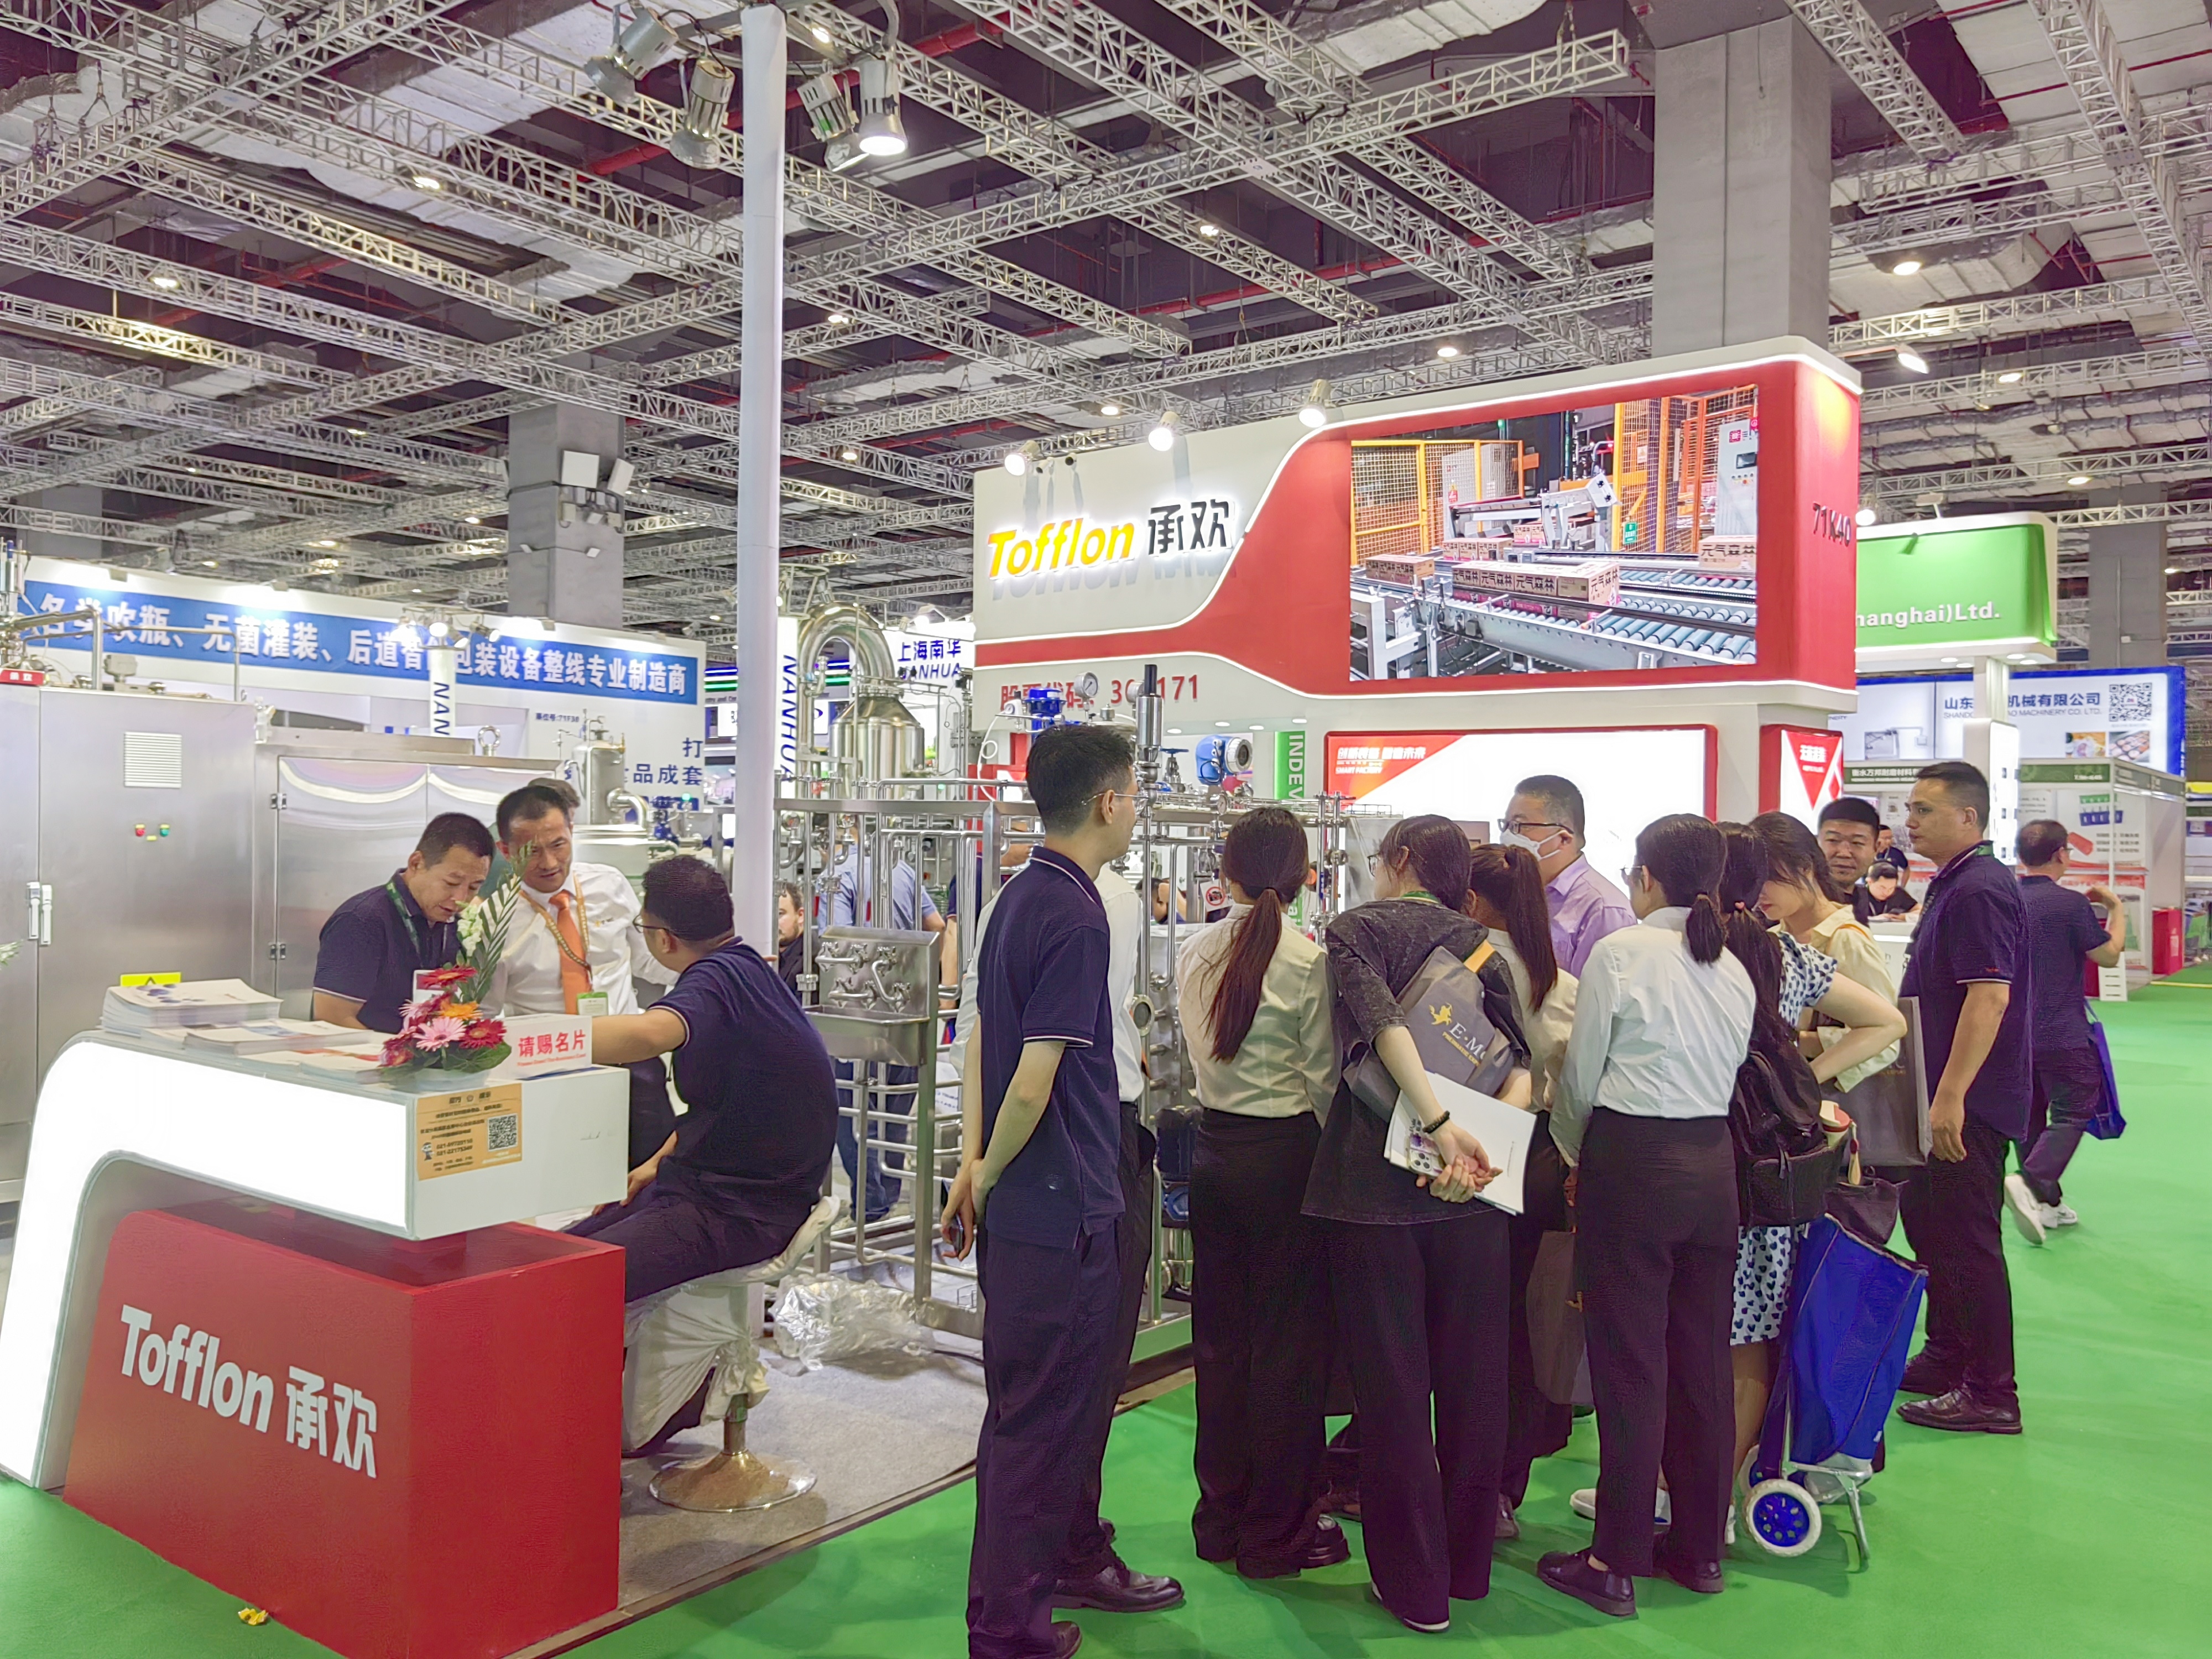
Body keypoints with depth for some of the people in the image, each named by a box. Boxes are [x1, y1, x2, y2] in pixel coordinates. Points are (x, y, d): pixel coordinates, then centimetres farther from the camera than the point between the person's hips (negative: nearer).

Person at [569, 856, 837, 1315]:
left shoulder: (719, 977, -19)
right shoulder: (744, 968, 12)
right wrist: (658, 1163, 15)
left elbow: (647, 1035, -43)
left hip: (741, 1211, -10)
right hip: (706, 1184, 10)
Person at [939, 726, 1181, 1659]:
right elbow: (1033, 1085, -23)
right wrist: (989, 1176, -7)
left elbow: (985, 1034, 12)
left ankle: (1066, 1564, 39)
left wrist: (976, 1162, 7)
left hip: (1025, 1206, 9)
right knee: (1038, 1417, 4)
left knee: (1071, 1402, 22)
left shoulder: (1021, 897, 9)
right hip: (1061, 1207, -9)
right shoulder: (1074, 916, -21)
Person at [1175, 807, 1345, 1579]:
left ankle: (1220, 1515, 28)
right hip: (1285, 1154, -6)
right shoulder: (1307, 959, -14)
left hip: (1213, 1151, 6)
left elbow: (1197, 1054, 9)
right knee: (1288, 1342, 6)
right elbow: (1323, 1077, -10)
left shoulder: (1193, 953, 2)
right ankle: (1277, 1532, 17)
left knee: (1219, 1334, 15)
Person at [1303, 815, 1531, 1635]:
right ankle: (1469, 1561, 29)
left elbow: (1381, 1018, -19)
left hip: (1374, 1177, -4)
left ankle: (1415, 1582, 14)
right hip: (1470, 1194, 4)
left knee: (1393, 1380, 5)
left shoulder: (1356, 928, 0)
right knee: (1471, 1375, 14)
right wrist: (1479, 1145, -11)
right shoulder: (1479, 944, 13)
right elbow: (1522, 1059, 0)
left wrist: (1441, 1127, -21)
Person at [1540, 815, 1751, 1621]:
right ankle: (1700, 1548, 26)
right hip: (1714, 1162, 6)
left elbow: (1580, 1075, -6)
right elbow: (1729, 1073, 9)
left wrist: (1574, 1155, 12)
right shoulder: (1733, 970, 8)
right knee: (1703, 1363, 13)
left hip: (1632, 1162, -6)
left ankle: (1616, 1562, 10)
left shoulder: (1620, 953, -10)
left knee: (1629, 1366, 1)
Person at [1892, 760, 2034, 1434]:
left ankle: (1991, 1394, 6)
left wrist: (1951, 1097, -27)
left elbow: (1989, 998, -26)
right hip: (1941, 1093, 11)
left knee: (1967, 1242, -3)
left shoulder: (1980, 891, -18)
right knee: (1929, 1227, 19)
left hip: (1968, 1103, -11)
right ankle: (1947, 1361, 31)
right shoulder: (1953, 886, 15)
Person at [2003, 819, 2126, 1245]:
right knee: (2072, 1113, 0)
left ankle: (2047, 1202, 21)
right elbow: (2108, 956, -6)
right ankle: (2031, 1183, -21)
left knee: (2030, 1115, 14)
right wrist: (2116, 909, 9)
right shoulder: (2071, 904, -15)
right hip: (2062, 1034, -6)